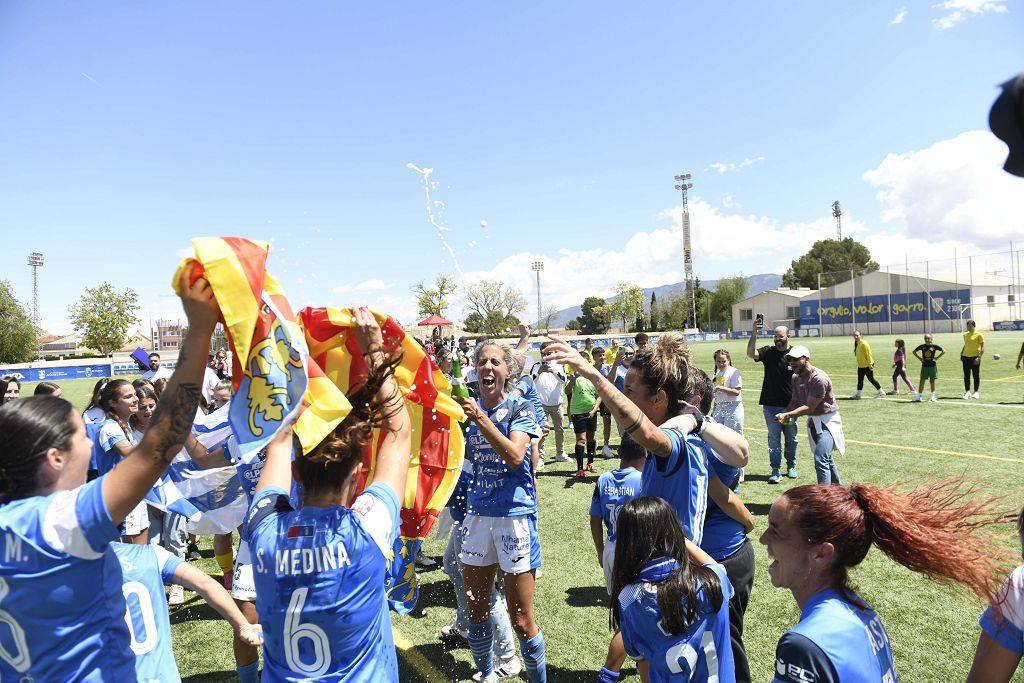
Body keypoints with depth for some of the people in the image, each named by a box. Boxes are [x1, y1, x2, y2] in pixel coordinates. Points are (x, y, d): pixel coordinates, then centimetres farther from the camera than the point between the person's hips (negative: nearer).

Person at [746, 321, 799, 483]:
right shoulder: (768, 352, 0)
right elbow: (750, 353, -18)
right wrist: (754, 332, -27)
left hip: (790, 405, 0)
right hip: (770, 405, 0)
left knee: (791, 438, 13)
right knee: (774, 438, 1)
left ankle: (791, 467, 29)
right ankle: (776, 470, 5)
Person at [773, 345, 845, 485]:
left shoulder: (819, 378, -26)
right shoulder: (796, 377, 0)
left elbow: (809, 408, -25)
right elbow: (795, 401, 7)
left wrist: (787, 415, -28)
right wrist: (784, 415, -11)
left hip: (826, 420, -9)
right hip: (812, 420, 9)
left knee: (821, 460, -20)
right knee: (826, 457, 24)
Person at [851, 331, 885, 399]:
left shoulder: (864, 344, -19)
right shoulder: (857, 344, 8)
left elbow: (868, 354, -20)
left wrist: (870, 364, -20)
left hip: (867, 365, -8)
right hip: (860, 366, 9)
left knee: (871, 379, 1)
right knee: (860, 380, 10)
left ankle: (881, 393, 14)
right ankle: (857, 394, 14)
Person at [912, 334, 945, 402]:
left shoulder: (934, 346, -3)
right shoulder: (922, 346, 1)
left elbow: (944, 351, 3)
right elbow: (914, 351, 14)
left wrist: (936, 358, -4)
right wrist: (920, 358, 3)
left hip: (933, 365, -1)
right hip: (924, 366, 1)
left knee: (932, 381, 7)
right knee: (921, 381, 0)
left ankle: (933, 396, 17)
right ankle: (919, 397, 3)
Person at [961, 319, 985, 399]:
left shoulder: (979, 335, -5)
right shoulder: (965, 335, 11)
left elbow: (982, 347, -7)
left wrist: (979, 357, -16)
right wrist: (961, 354, 12)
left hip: (975, 357, -4)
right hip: (966, 357, 4)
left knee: (976, 375, 4)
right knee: (966, 375, 4)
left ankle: (976, 392, 12)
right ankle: (967, 392, 9)